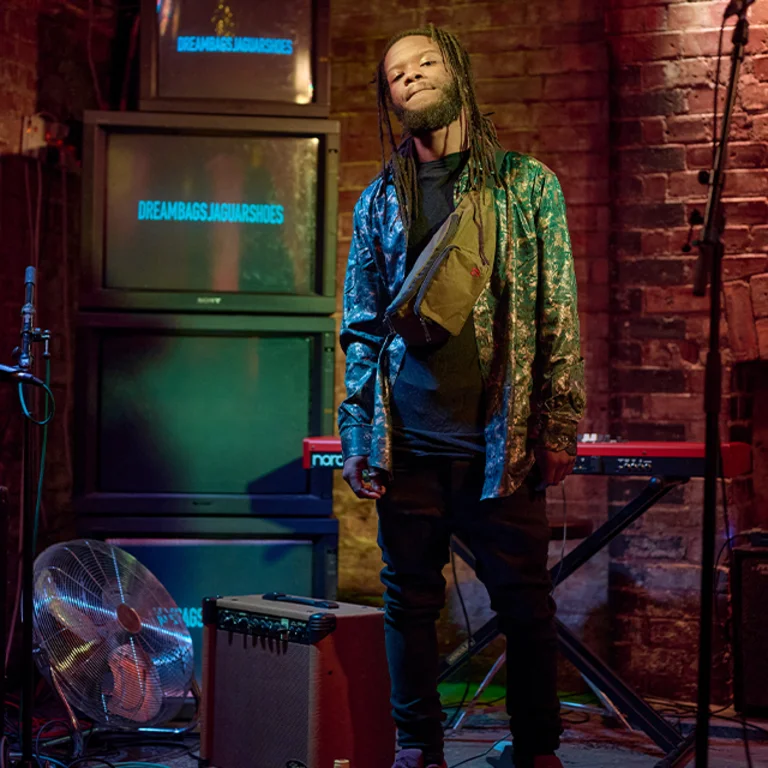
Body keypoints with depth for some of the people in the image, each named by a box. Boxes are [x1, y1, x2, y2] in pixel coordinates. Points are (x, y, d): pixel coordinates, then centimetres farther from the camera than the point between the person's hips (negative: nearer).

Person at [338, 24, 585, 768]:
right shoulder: (381, 199, 11)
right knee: (409, 602, 8)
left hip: (499, 442, -2)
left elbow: (559, 316, 2)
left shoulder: (527, 184, 5)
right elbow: (360, 328, 11)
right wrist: (357, 439, 4)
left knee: (526, 606, 3)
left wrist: (557, 429, -5)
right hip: (408, 444, 2)